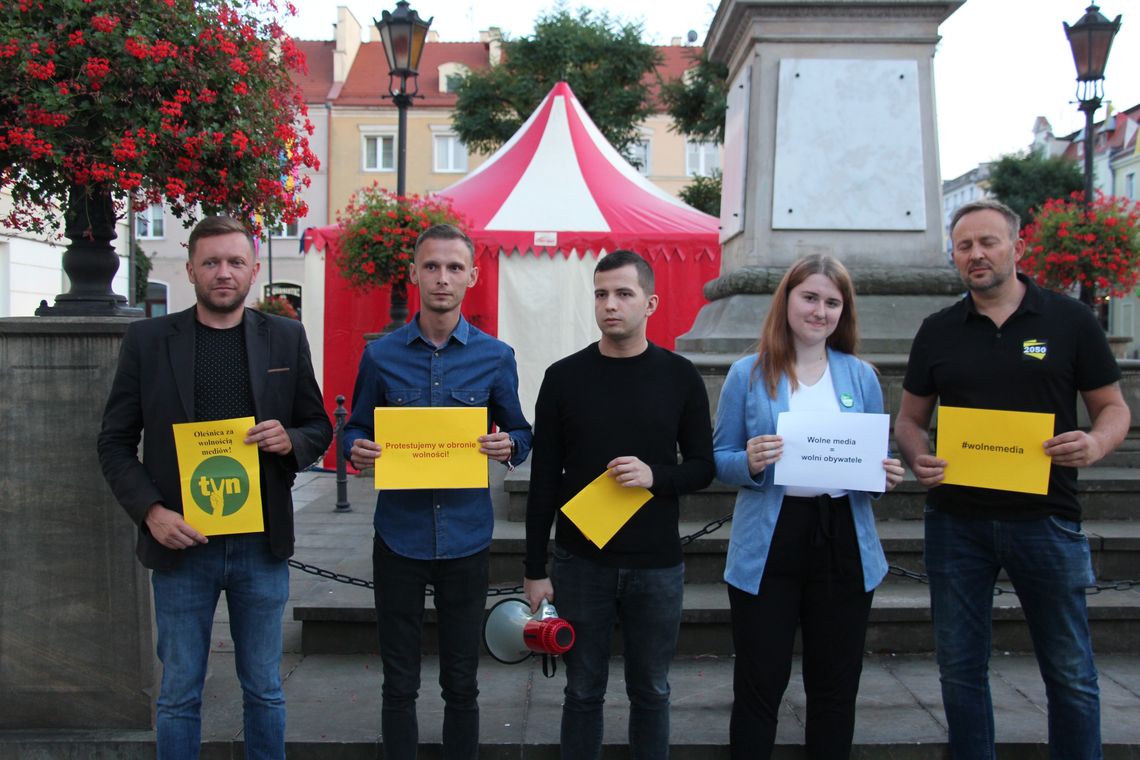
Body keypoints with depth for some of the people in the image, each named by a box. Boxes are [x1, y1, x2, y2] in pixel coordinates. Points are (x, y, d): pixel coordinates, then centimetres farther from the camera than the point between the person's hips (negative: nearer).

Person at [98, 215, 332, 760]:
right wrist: (150, 511, -12)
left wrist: (291, 441, -14)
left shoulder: (285, 337, 2)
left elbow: (319, 427, 9)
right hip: (181, 544, -1)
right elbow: (115, 443, 2)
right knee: (179, 693, 11)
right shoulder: (148, 340, -1)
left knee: (264, 689, 14)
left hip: (261, 545, 1)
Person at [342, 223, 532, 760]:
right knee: (399, 684, 10)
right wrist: (357, 451, -14)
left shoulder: (495, 357, 1)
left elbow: (519, 431, 8)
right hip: (399, 536, 0)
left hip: (466, 538, 0)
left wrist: (508, 446, -15)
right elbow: (355, 430, 9)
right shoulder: (381, 355, 1)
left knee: (461, 684, 12)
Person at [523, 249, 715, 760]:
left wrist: (655, 476, -17)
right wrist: (535, 570, -1)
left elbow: (703, 467, 4)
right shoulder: (564, 377, -2)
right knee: (583, 690, 12)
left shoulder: (680, 377, -1)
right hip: (580, 563, 0)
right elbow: (544, 481, 0)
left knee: (650, 690, 13)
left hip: (656, 566, 0)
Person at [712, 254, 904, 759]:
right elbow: (720, 460, 1)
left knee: (836, 685, 13)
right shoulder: (748, 374, 0)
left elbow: (879, 460, 12)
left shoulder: (861, 376, 6)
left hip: (844, 542, 3)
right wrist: (749, 463, -20)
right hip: (768, 545, -2)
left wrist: (888, 474, -10)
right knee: (759, 684, 5)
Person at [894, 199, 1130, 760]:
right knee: (960, 668, 10)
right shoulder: (938, 330, 7)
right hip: (956, 520, 2)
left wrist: (1096, 442, -18)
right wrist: (919, 460, -10)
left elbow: (1113, 407, 5)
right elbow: (910, 419, 11)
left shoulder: (1070, 320, 1)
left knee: (1070, 672, 7)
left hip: (1046, 518, -2)